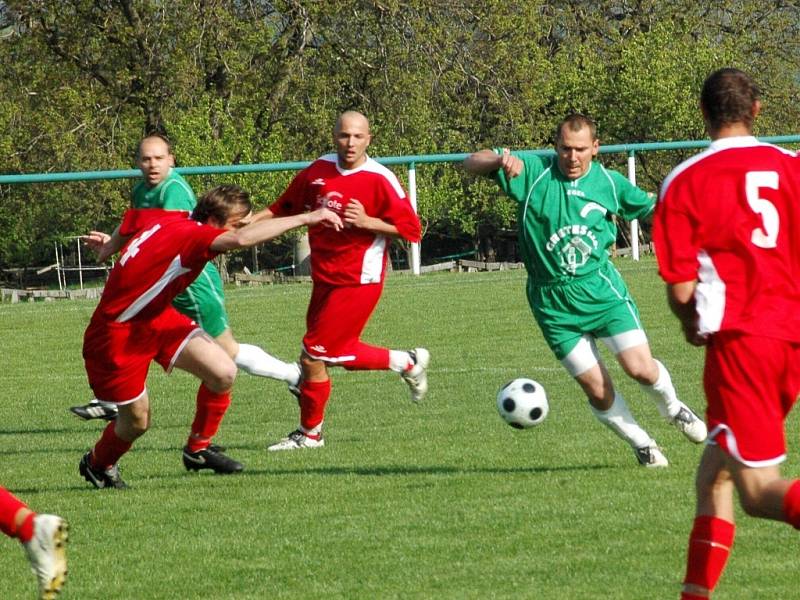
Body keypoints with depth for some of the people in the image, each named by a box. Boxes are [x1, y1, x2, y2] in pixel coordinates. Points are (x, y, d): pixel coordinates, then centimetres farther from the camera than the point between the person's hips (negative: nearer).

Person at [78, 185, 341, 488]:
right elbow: (242, 239, -50)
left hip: (155, 317, 9)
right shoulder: (188, 234, -31)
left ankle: (198, 449, 14)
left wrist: (109, 243, 39)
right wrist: (306, 218, -48)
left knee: (223, 373, -6)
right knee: (136, 421, 3)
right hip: (117, 335, -9)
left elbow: (131, 217, 17)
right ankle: (97, 464, 35)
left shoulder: (170, 219, -4)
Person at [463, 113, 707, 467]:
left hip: (601, 290, 1)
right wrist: (501, 160, -29)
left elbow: (650, 210, 18)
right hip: (553, 304, -1)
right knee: (597, 390, -1)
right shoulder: (533, 170, -6)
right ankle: (641, 444, 23)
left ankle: (672, 408, 21)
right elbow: (472, 163, -9)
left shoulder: (609, 183, 2)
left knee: (640, 368, -13)